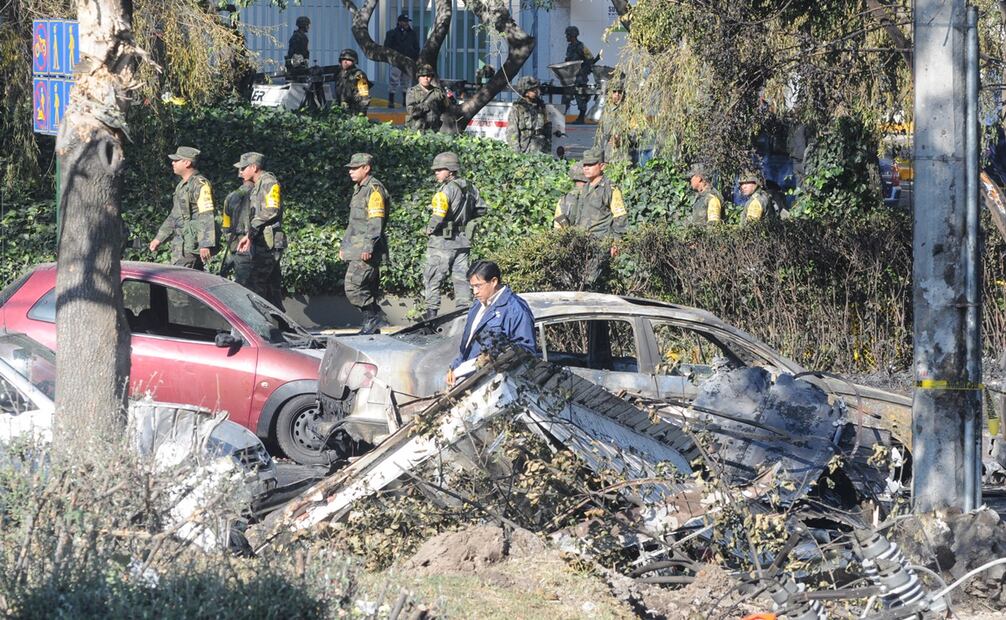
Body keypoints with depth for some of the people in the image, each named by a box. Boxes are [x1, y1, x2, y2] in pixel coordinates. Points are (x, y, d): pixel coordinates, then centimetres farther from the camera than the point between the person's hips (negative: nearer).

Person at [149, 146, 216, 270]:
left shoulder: (200, 185, -12)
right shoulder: (182, 185, 20)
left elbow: (207, 217, -20)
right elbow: (173, 216, 29)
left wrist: (205, 245, -27)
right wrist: (159, 238, 28)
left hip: (192, 245, -10)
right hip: (180, 244, 10)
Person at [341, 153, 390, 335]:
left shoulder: (374, 189, -11)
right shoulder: (359, 189, 21)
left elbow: (376, 222, -19)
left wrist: (368, 247, -23)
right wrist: (344, 245, 25)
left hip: (367, 251, -10)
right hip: (356, 248, 10)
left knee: (353, 286, -16)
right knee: (367, 288, 10)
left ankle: (373, 317, -9)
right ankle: (372, 326, 12)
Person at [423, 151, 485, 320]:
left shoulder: (447, 190, -17)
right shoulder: (469, 187, 6)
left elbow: (438, 216, -26)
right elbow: (481, 208, 18)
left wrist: (429, 229, -10)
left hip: (443, 242, -7)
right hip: (463, 240, 7)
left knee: (432, 279, 0)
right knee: (461, 277, 10)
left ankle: (431, 314, -3)